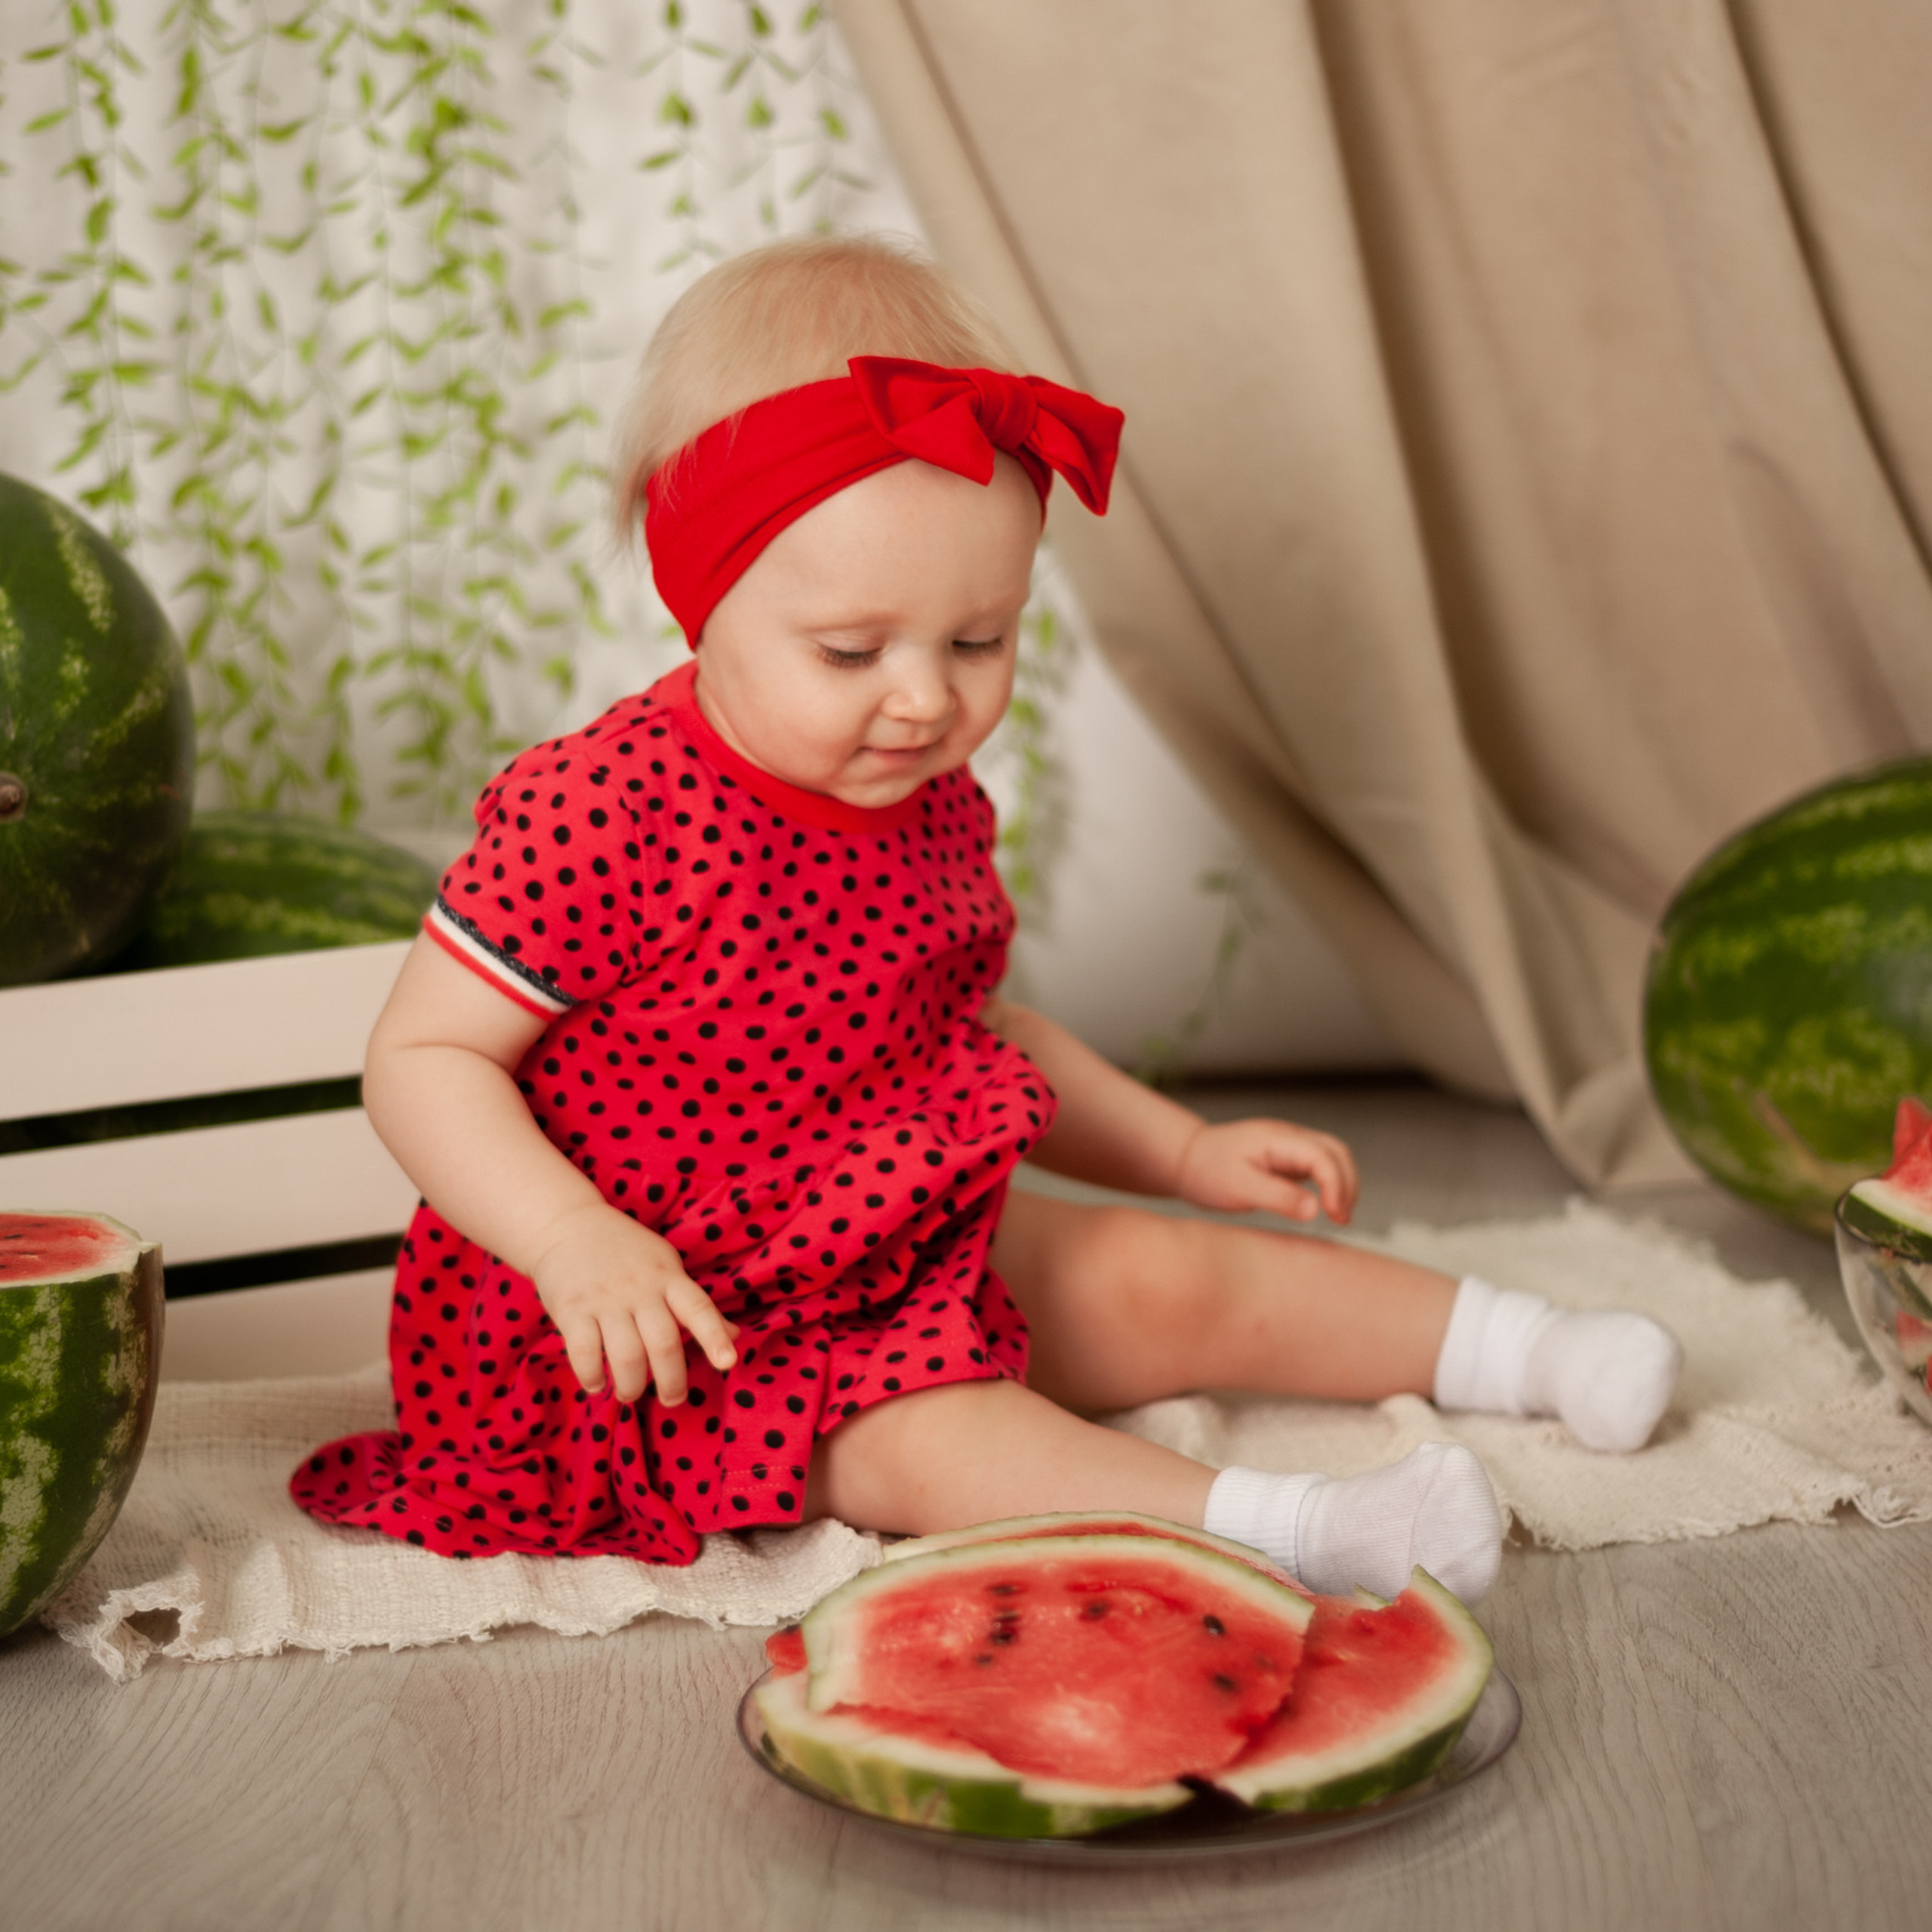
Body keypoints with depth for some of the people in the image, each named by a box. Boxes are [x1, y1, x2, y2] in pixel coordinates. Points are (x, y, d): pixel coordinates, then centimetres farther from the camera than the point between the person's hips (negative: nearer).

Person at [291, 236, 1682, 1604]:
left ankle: (1516, 1346, 17)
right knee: (915, 1429, -30)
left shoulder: (932, 808, 2)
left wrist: (1183, 1152, 14)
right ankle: (1286, 1528, -42)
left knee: (1165, 1279, 5)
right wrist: (577, 1242, -32)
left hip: (902, 1259, 8)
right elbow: (421, 1057, -18)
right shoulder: (599, 816, -23)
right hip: (666, 1325, -7)